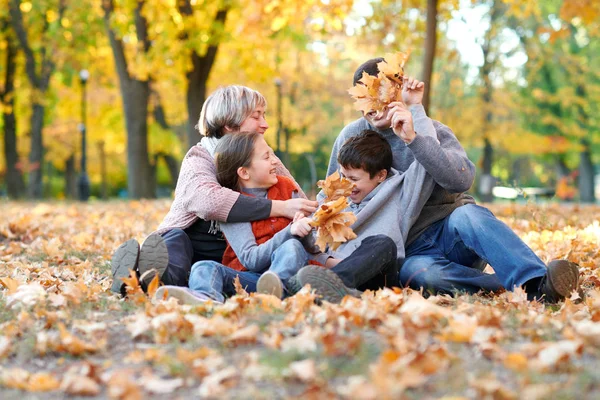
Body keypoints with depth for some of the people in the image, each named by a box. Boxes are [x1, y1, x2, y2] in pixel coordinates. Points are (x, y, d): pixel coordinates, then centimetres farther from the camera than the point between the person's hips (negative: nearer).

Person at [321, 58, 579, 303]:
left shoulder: (433, 132, -2)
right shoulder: (352, 136, 6)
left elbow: (462, 179, -23)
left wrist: (413, 135, -29)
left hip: (451, 230, 0)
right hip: (413, 251, 1)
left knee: (467, 214, -37)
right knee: (422, 274, -37)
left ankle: (538, 285, -51)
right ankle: (514, 288, -36)